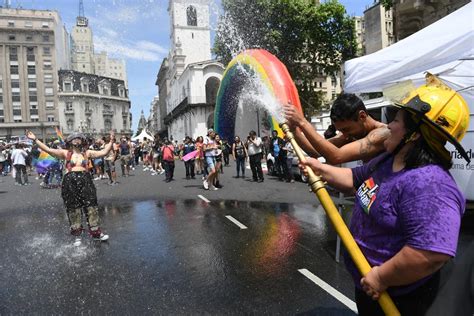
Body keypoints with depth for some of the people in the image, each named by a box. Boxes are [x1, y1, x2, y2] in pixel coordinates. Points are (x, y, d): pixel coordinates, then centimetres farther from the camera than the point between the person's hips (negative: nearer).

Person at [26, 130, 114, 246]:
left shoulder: (87, 153, 11)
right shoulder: (66, 153, 10)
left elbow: (103, 152, 2)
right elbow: (48, 150, 3)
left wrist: (111, 141, -5)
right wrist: (35, 139, -2)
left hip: (85, 180, 0)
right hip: (70, 181, 0)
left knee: (91, 206, 1)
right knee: (73, 208, 3)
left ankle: (96, 232, 11)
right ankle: (77, 235, 15)